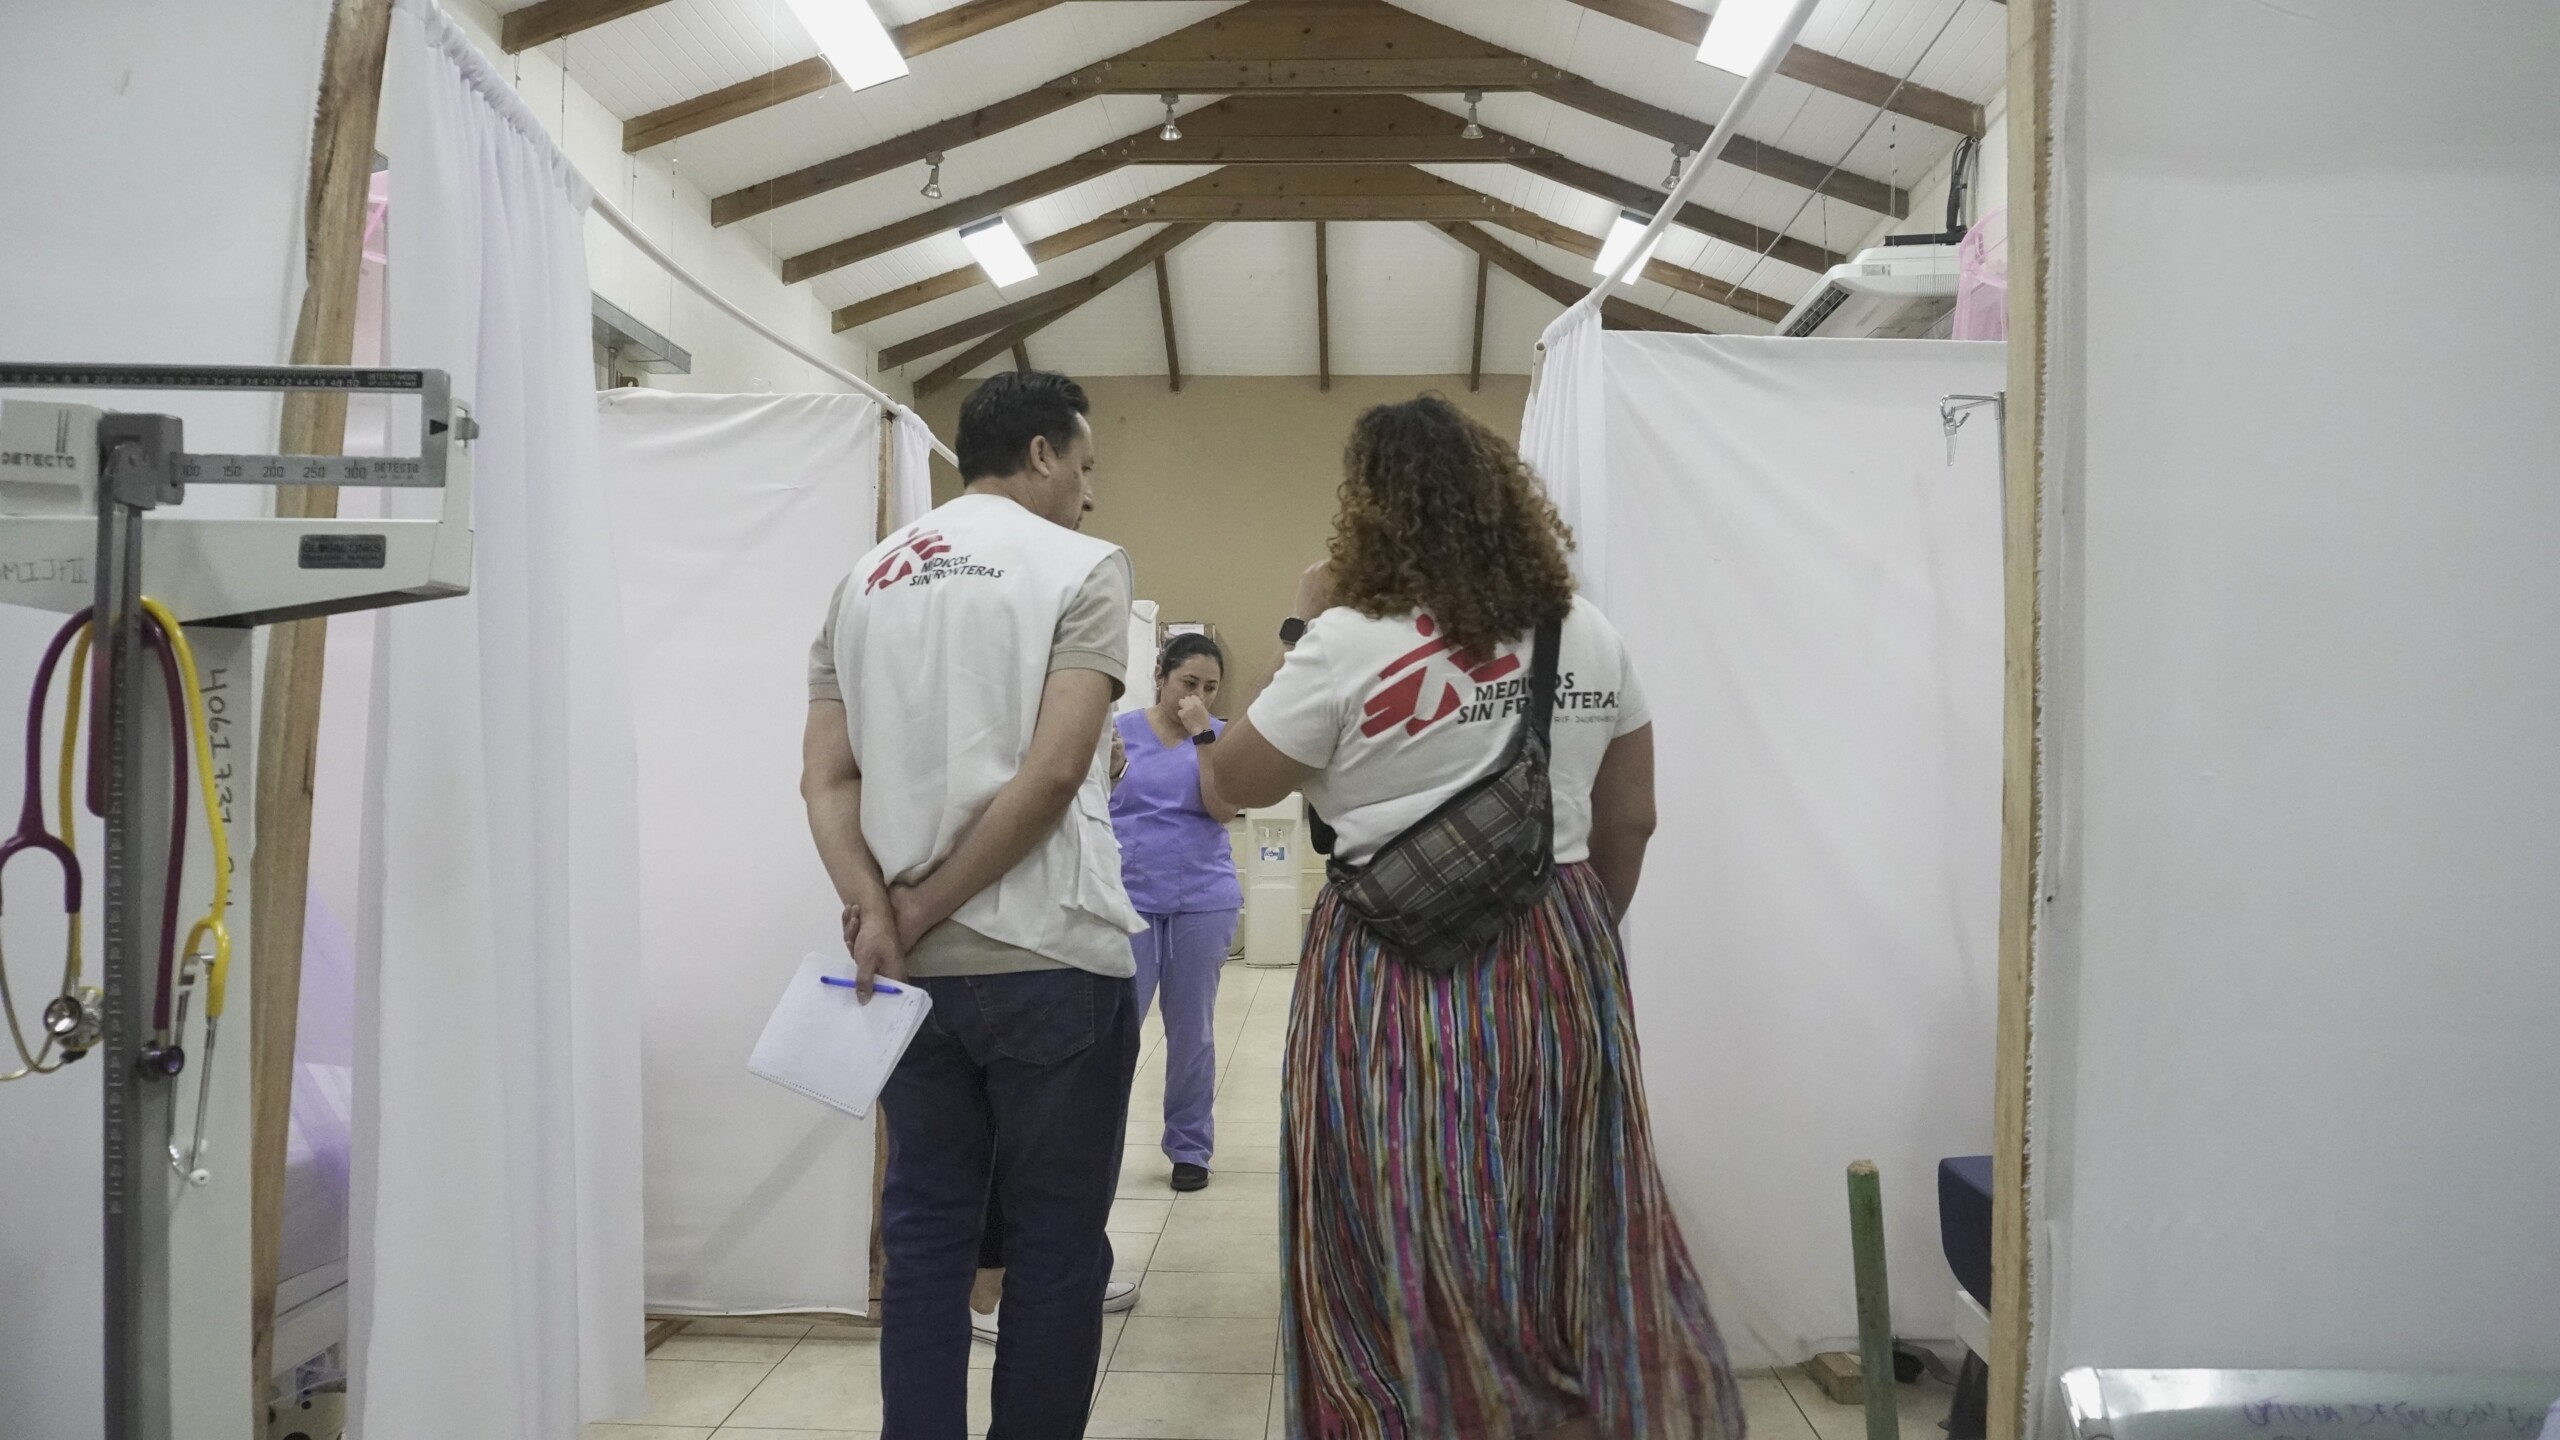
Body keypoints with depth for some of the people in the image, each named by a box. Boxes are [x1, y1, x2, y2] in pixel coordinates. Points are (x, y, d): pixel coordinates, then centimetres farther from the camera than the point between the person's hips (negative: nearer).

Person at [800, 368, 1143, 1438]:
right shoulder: (1082, 565, -4)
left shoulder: (867, 578, 13)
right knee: (1055, 1242, 7)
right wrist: (924, 908, -9)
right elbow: (1056, 768, -15)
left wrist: (877, 915, -6)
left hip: (914, 968, 5)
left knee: (925, 1234, 13)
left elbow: (825, 777, 4)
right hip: (1047, 958, -5)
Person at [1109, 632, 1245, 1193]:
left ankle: (1190, 1147, 20)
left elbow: (1223, 809, -11)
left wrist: (1202, 733, -16)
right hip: (1129, 899, -1)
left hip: (1204, 902, 1)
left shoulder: (1219, 736, 3)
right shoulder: (1120, 731, 1)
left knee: (1191, 1031, 9)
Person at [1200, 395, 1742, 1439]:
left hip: (1404, 982, -5)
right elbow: (1630, 821, 11)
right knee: (1578, 1241, 15)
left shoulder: (1347, 644, -12)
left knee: (1411, 1261, 8)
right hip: (1562, 976, 5)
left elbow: (1232, 781, -1)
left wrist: (1300, 631, 4)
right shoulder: (1590, 638, 5)